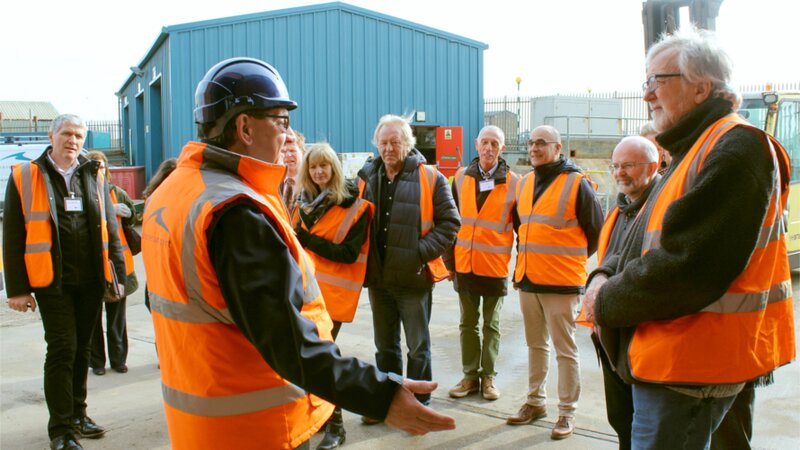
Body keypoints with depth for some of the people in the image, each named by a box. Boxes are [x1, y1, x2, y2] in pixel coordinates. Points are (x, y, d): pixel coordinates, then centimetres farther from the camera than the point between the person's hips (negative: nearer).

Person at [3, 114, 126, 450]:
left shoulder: (94, 176, 10)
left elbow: (110, 230, 11)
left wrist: (118, 274, 4)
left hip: (90, 281, 4)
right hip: (52, 281, -4)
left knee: (81, 349, 13)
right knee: (62, 349, -4)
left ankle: (77, 414, 28)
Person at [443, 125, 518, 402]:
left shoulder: (513, 183, -4)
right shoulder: (462, 178, 4)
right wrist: (450, 259, 5)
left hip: (495, 266, -2)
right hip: (464, 264, 3)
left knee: (491, 325, 9)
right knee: (468, 323, 11)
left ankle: (488, 376, 20)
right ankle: (470, 376, 21)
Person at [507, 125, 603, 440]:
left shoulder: (577, 183, -9)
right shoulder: (524, 183, 11)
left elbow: (596, 230, -3)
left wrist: (573, 260, 5)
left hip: (561, 283, -6)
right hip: (527, 280, 6)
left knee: (565, 349, 2)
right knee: (535, 345, 15)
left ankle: (567, 411, 11)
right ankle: (535, 402, 27)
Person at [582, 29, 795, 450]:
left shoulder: (734, 150, -19)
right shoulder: (696, 150, 16)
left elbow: (686, 269, -25)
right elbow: (650, 242, 19)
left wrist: (607, 302, -12)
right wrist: (604, 276, -1)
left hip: (688, 370, -10)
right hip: (671, 360, 10)